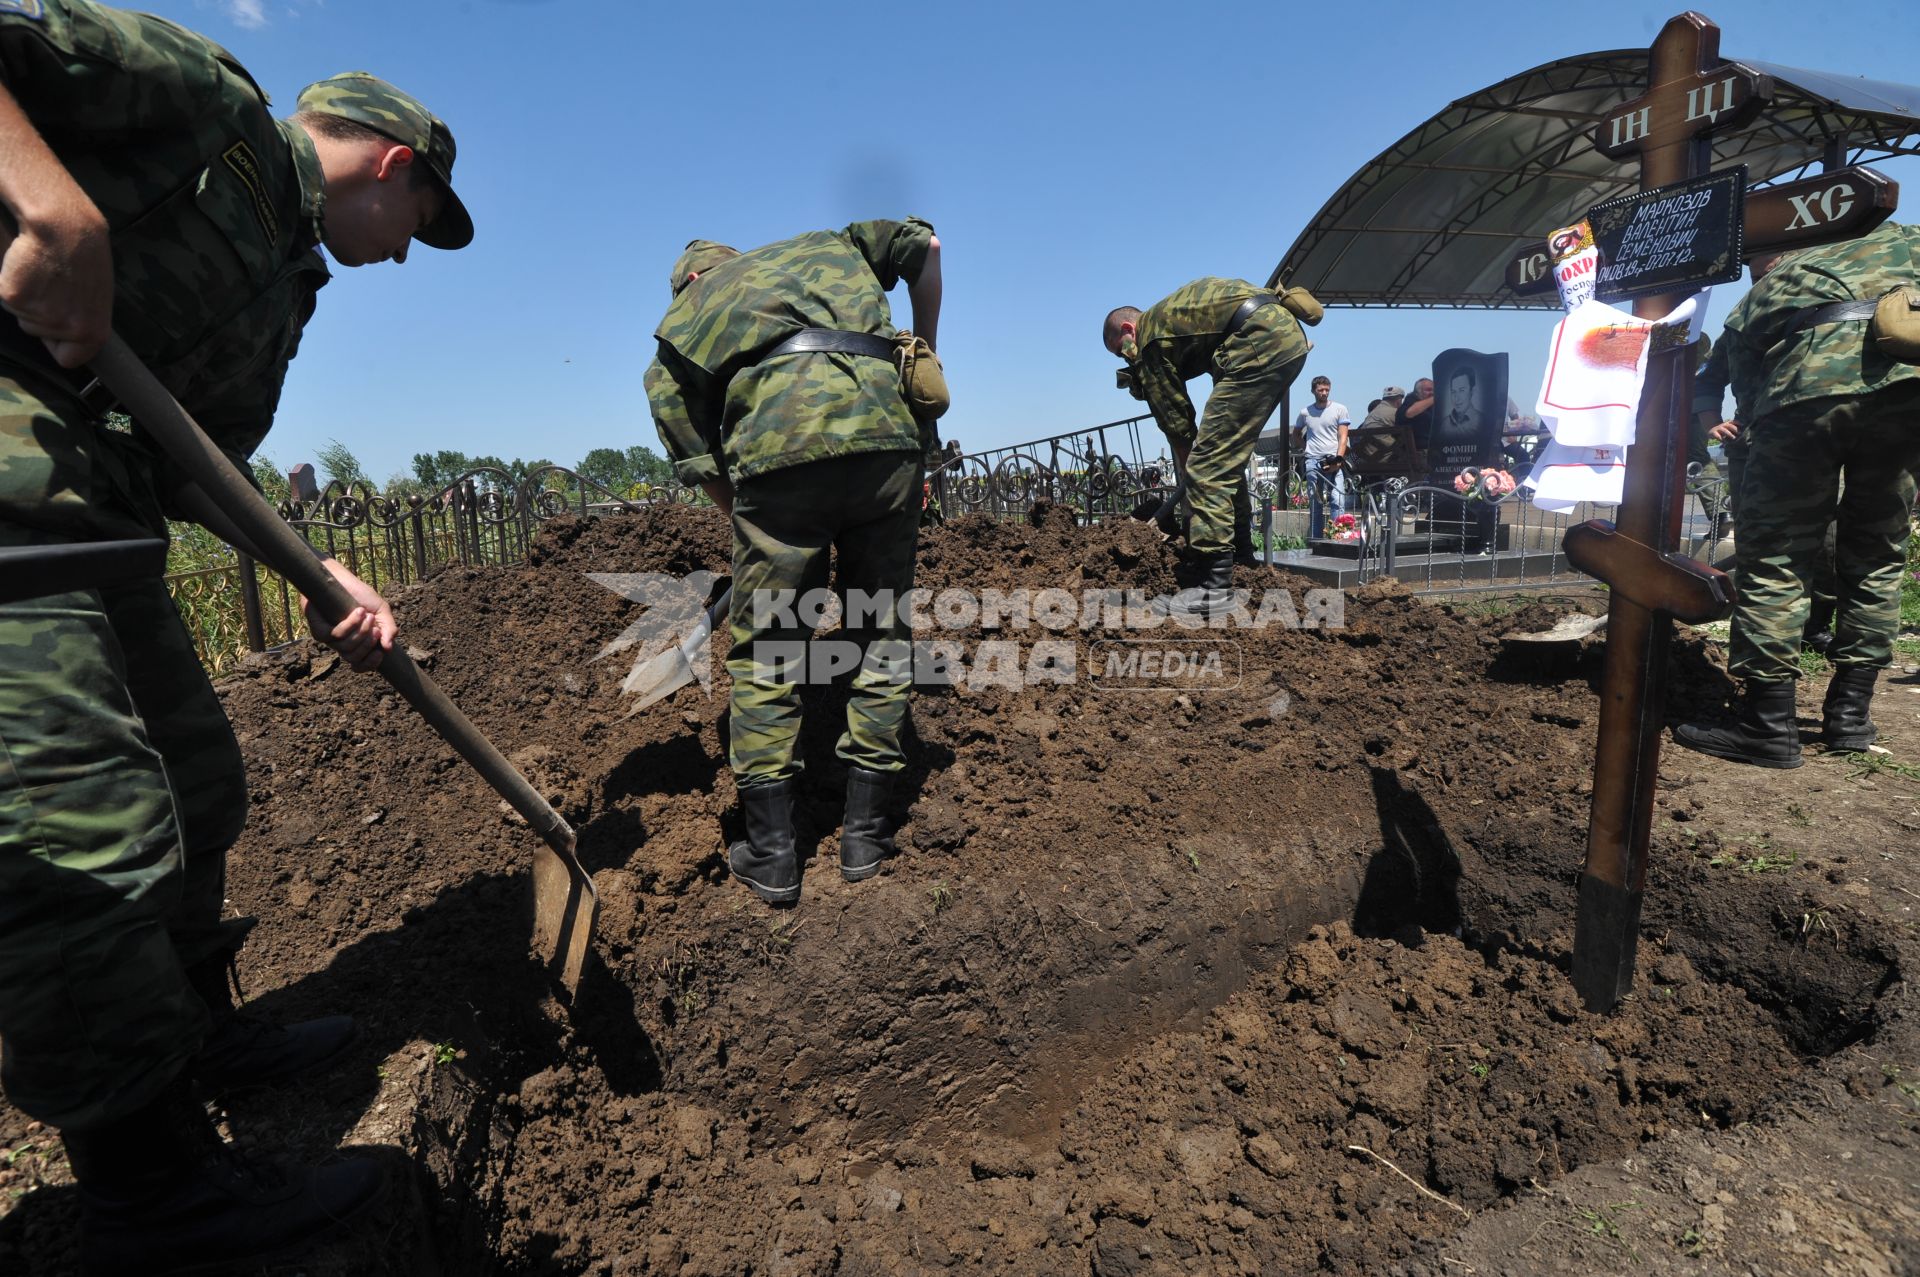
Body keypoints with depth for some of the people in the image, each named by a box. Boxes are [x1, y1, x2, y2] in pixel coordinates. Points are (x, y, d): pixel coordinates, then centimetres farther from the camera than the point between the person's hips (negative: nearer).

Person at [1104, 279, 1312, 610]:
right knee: (1228, 456, 19)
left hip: (1261, 341, -10)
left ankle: (1212, 585, -17)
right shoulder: (1169, 312, 29)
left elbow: (1176, 423, 3)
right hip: (1290, 333, 10)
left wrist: (1190, 481, 10)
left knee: (1209, 462, -12)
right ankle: (1240, 555, 26)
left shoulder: (1151, 338, 3)